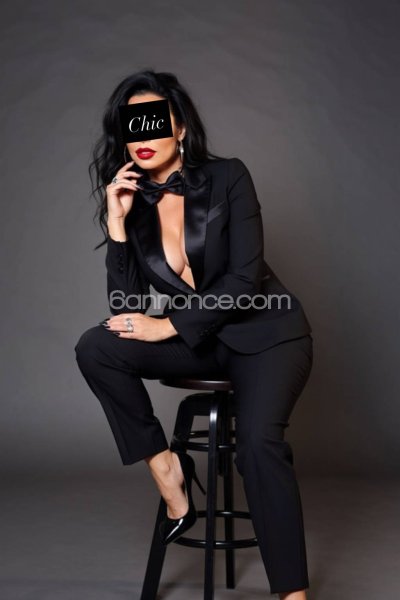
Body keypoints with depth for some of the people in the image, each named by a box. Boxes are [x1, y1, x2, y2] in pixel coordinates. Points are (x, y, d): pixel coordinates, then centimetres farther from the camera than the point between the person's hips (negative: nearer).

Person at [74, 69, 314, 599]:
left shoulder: (227, 177, -11)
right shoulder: (133, 203, -1)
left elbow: (246, 278, -18)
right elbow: (128, 309, -8)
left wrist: (169, 326, -18)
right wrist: (117, 224, -16)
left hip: (266, 334, -4)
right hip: (198, 340, 4)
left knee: (257, 440, -29)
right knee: (96, 348, -18)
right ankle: (166, 468, -7)